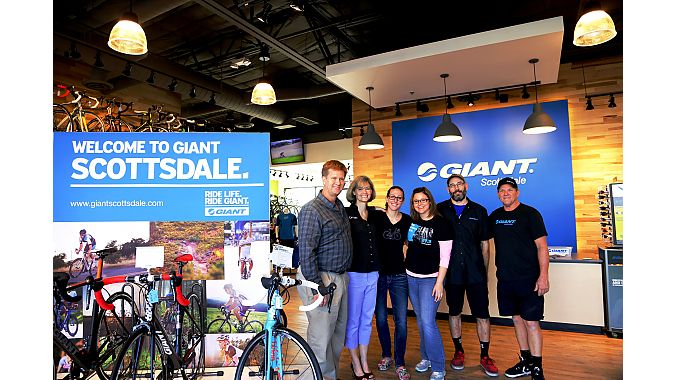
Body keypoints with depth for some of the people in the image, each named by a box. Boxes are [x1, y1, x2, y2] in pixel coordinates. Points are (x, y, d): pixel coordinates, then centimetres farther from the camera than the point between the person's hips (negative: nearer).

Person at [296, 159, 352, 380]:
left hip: (341, 278, 9)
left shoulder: (340, 207, 12)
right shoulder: (311, 210, -14)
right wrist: (317, 286, -21)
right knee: (321, 336, -1)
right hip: (322, 279, -9)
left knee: (339, 332, 18)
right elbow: (306, 252, -20)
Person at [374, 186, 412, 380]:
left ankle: (400, 363, 15)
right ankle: (386, 355, 32)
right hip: (379, 274, -1)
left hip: (399, 275, 1)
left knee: (401, 321, -1)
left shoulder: (407, 220, 3)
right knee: (381, 318, 11)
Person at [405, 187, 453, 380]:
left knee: (428, 321, -9)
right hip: (411, 277, 5)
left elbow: (445, 257, -11)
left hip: (431, 279, -5)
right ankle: (426, 357, 30)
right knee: (420, 320, 13)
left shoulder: (441, 223, -9)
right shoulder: (411, 222, 7)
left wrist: (439, 282, -14)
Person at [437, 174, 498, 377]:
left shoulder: (479, 211, 4)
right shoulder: (440, 210, 1)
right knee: (454, 312, 12)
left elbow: (484, 244, 8)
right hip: (452, 272, 0)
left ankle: (484, 356, 19)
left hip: (475, 272, 0)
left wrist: (484, 271, 6)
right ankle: (458, 351, 29)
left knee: (482, 314, 3)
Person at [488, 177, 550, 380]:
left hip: (529, 279, -5)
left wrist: (543, 276, -16)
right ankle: (525, 362, 27)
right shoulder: (494, 216, 9)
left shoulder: (530, 213, -6)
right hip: (505, 279, 5)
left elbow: (542, 246, -9)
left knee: (531, 322, -3)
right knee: (517, 319, 14)